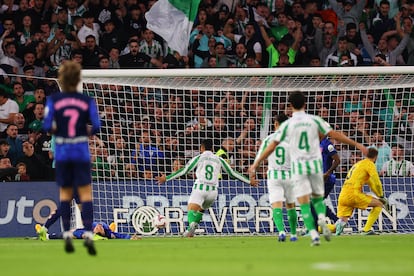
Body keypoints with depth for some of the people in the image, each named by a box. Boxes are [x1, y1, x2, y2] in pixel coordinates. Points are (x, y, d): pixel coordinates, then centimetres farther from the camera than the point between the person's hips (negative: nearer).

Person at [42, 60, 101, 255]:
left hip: (61, 152, 1)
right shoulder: (87, 101, -3)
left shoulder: (53, 100, -4)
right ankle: (88, 234, -15)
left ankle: (67, 235, 11)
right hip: (81, 152, -1)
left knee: (65, 193, 13)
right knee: (86, 193, -1)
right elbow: (96, 126, -8)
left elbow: (47, 126, -10)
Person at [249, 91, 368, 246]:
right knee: (318, 198, 18)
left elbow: (272, 146, -2)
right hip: (315, 164, 2)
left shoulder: (287, 124, -1)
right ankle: (322, 221, -12)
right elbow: (335, 135, 1)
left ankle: (314, 235, -14)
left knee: (304, 203, 0)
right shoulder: (314, 120, 1)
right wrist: (356, 145, 10)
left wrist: (256, 164, 5)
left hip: (298, 166, -2)